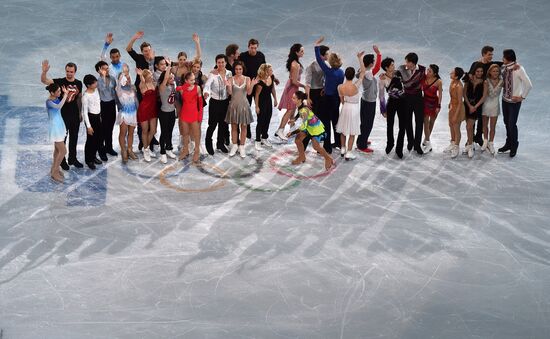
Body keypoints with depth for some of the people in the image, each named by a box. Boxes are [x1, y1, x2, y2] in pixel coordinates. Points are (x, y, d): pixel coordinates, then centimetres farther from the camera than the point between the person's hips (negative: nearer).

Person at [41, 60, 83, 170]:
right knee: (62, 138, 7)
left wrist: (80, 113, 14)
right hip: (63, 115, -4)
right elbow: (44, 81, -25)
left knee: (74, 138, 16)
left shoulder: (78, 83, 0)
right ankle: (62, 161, 19)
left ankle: (72, 159, 31)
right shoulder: (60, 82, -13)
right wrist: (44, 71, -45)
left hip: (75, 115, 4)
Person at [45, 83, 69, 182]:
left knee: (57, 149, 20)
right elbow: (58, 106, -45)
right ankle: (54, 172, 6)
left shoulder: (57, 98, 0)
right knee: (63, 151, -6)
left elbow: (66, 101, 21)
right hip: (54, 127, -9)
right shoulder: (49, 102, -25)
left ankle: (54, 168, 34)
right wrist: (65, 94, -37)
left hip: (59, 125, 9)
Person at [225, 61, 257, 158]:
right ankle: (234, 146, 20)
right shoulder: (231, 79, -4)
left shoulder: (247, 79, -2)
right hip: (233, 105, 0)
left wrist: (252, 85, -27)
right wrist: (229, 86, -31)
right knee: (234, 127, 8)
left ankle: (242, 147, 16)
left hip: (244, 105, 0)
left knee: (243, 127, 6)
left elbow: (249, 92, -10)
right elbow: (230, 92, -12)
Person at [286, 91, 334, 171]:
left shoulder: (304, 110, -37)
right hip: (309, 126, 9)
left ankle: (328, 159, 23)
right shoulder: (300, 106, -12)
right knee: (298, 139, 5)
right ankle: (302, 157, 27)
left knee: (316, 146, -3)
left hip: (316, 128, -9)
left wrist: (292, 132, -35)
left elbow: (303, 127, -39)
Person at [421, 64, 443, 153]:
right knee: (426, 122, -3)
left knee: (431, 122, 12)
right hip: (425, 101, 1)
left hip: (434, 103, -1)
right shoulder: (423, 78, -11)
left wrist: (438, 106, -9)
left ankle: (426, 140, 29)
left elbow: (440, 94, -9)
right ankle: (428, 143, 3)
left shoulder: (438, 82, -16)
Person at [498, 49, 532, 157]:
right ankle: (508, 144, 31)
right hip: (505, 99, 6)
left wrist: (522, 97, -12)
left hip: (514, 101, -6)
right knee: (507, 123, 15)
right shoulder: (504, 68, -2)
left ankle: (514, 146, 16)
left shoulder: (519, 69, -19)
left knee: (512, 124, -2)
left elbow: (528, 84, -17)